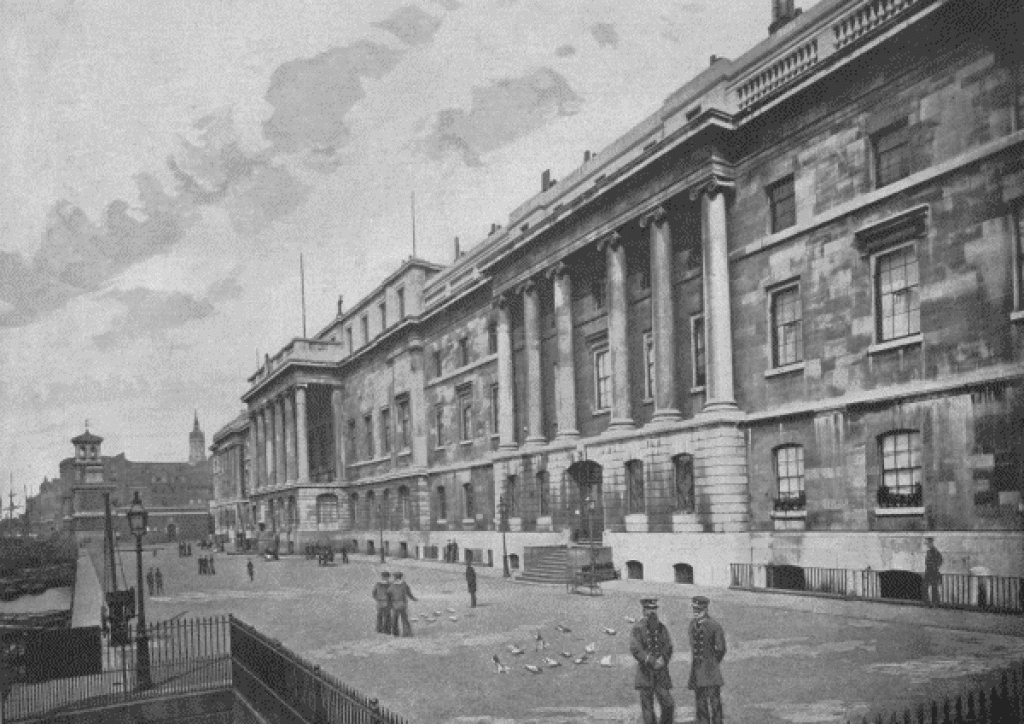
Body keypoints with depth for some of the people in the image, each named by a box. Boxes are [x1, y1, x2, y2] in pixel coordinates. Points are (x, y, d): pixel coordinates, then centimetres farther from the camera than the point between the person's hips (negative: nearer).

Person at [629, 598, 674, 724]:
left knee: (669, 704, -3)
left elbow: (668, 648, 8)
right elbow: (635, 649, -12)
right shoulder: (638, 628, -4)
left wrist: (662, 660, -11)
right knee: (647, 708, 1)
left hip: (661, 673, 3)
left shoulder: (662, 628, 9)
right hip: (645, 673, -3)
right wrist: (652, 661, -17)